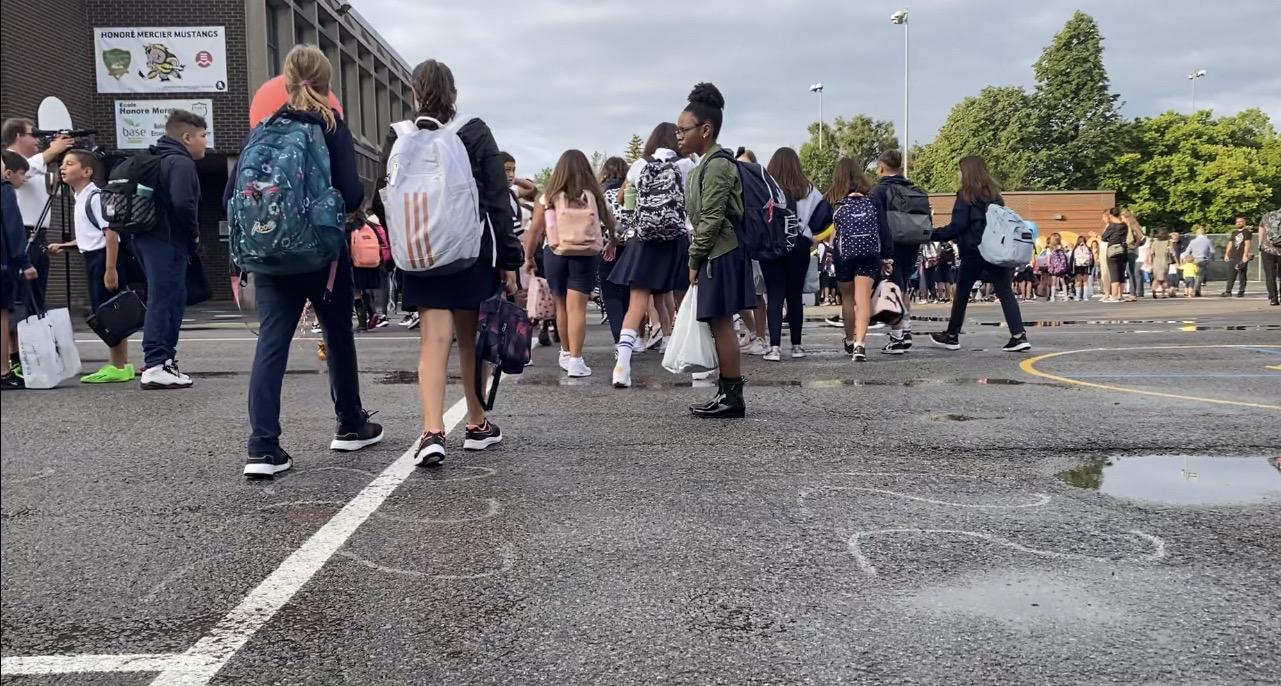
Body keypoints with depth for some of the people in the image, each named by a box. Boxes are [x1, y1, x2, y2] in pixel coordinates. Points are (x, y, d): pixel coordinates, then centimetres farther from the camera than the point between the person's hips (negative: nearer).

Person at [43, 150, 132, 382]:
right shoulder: (81, 198, 16)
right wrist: (63, 246, 18)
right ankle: (116, 364, 17)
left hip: (104, 258, -10)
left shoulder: (95, 197, -14)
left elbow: (111, 233, -20)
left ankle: (120, 366, -2)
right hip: (93, 258, 10)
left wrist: (110, 269, -24)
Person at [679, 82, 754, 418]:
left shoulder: (716, 164, -14)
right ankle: (726, 392, 17)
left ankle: (732, 397, -1)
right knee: (719, 325, 11)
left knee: (721, 324, -7)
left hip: (720, 255, -10)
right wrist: (699, 257, 14)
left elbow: (712, 219, -19)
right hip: (719, 254, 10)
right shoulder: (708, 163, 17)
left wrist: (695, 260, -13)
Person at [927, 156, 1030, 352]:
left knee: (962, 292, 8)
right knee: (1005, 292, 1)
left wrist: (933, 234, -1)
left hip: (974, 251, -5)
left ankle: (952, 336, 18)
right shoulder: (993, 193, 13)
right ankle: (1019, 336, -9)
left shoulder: (966, 195, -6)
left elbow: (956, 227, -11)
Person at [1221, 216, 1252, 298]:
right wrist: (1226, 254, 14)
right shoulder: (1234, 232, 19)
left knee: (1242, 275, -1)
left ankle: (1241, 291, 3)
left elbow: (1247, 244, -10)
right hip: (1232, 257, 6)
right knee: (1230, 275, 3)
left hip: (1242, 258, -6)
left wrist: (1245, 256, -18)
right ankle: (1228, 291, 3)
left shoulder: (1247, 232, -1)